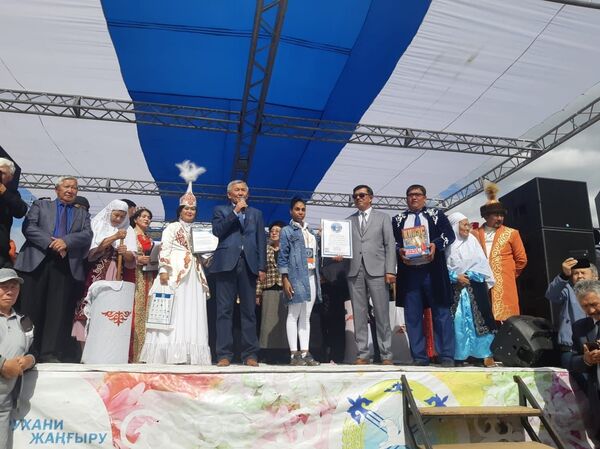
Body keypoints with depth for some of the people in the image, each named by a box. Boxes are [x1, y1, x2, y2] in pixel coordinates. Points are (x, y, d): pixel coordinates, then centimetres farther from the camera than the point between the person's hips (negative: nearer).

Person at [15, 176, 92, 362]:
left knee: (58, 310, -3)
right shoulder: (40, 205, 17)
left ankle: (50, 354, -2)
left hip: (67, 265, 1)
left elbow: (87, 235, 4)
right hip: (37, 261, -1)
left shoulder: (82, 214, 21)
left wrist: (66, 241, -14)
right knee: (31, 308, -1)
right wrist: (51, 243, -13)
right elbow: (28, 227, 1)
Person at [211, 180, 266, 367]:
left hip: (248, 265, 2)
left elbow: (261, 241, 13)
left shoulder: (256, 213, 20)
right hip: (227, 264, -2)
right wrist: (235, 212, -4)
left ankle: (250, 354, 4)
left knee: (249, 311, 1)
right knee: (224, 310, -3)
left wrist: (262, 267, 3)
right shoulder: (220, 210, 15)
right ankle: (224, 354, 0)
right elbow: (217, 231, -4)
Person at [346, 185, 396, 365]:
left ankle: (386, 355, 4)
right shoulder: (349, 221, 18)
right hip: (355, 271, 2)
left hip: (376, 270, -2)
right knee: (359, 314, 2)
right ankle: (363, 354, 8)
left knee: (381, 314, -3)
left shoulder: (382, 217, 12)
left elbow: (390, 245, 5)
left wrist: (390, 270, -5)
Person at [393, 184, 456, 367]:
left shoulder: (437, 215, 12)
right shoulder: (397, 220, 16)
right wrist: (399, 251, -11)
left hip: (432, 271, -2)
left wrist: (436, 245, -16)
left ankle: (447, 356, 6)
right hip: (409, 272, 2)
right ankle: (419, 357, 10)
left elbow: (449, 234, 2)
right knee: (413, 316, 3)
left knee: (441, 313, 0)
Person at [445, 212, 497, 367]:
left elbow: (482, 263, 5)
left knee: (479, 318, -2)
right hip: (455, 287, -2)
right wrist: (456, 277, -12)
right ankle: (459, 354, 7)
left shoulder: (472, 240, 6)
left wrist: (470, 276, -5)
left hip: (475, 286, 2)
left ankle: (486, 354, 3)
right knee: (458, 320, -1)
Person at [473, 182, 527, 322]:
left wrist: (510, 274, 15)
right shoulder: (475, 234, 9)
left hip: (504, 285, -1)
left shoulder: (511, 233, 7)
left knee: (505, 318, -4)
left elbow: (521, 259, 11)